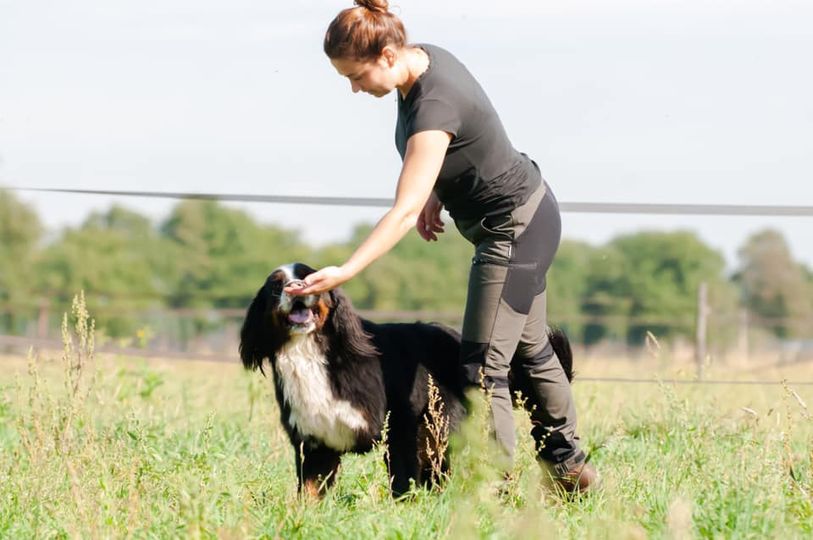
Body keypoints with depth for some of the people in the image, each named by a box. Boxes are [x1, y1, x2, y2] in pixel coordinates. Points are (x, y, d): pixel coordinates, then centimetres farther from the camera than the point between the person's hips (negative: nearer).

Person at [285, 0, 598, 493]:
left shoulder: (433, 108, -32)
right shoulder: (423, 57, -6)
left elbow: (404, 212, -38)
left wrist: (344, 272, -44)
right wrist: (435, 193, 3)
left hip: (515, 230, -10)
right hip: (530, 216, 10)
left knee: (484, 366, -11)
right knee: (529, 350, 23)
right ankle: (572, 469, 36)